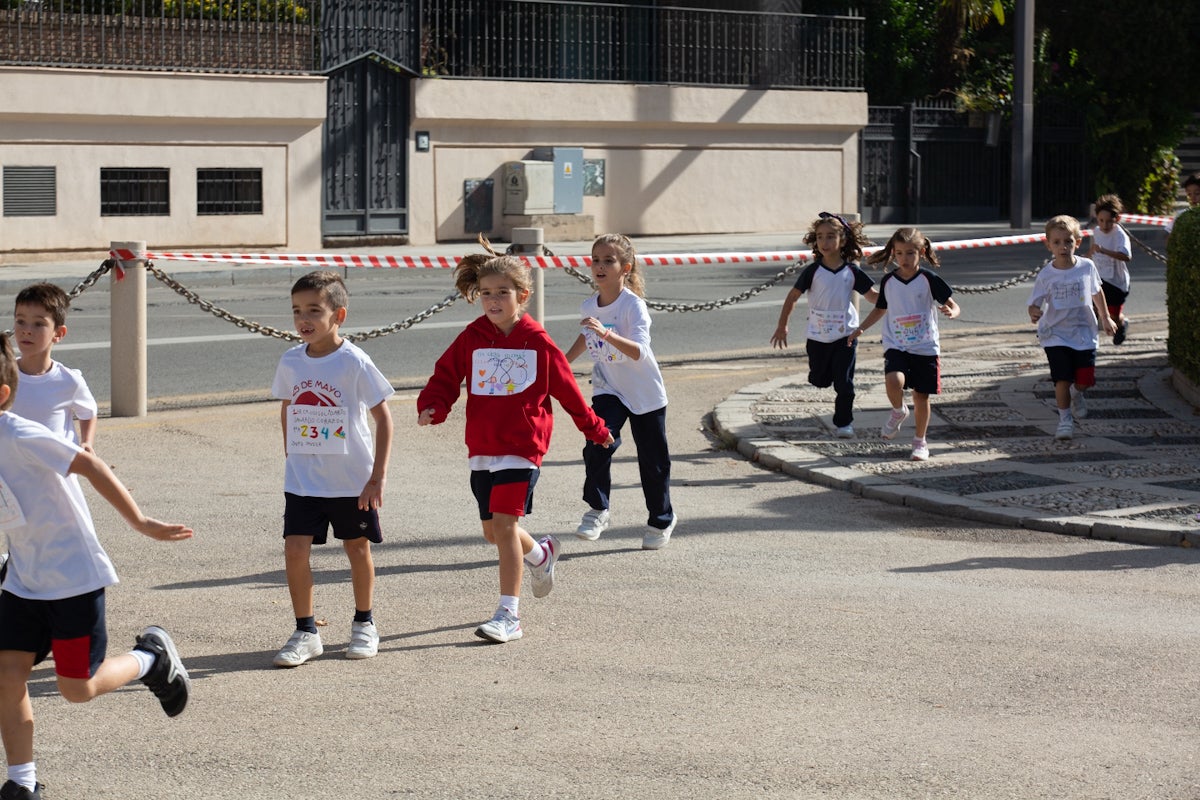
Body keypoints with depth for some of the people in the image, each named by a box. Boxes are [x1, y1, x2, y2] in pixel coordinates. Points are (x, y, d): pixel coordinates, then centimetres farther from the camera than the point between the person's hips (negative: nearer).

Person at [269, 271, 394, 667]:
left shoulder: (354, 362, -14)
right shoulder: (291, 362, -1)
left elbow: (383, 416, -9)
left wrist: (378, 476, -12)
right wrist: (291, 455, 14)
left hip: (352, 481, -3)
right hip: (302, 480, 3)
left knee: (357, 549, 12)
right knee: (295, 549, -7)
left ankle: (364, 624, 31)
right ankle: (306, 633, 4)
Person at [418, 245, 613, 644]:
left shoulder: (538, 342, -3)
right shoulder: (471, 339, 3)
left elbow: (566, 389, 8)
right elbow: (445, 376, 6)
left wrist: (595, 429, 18)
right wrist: (432, 408, -15)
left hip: (522, 448, -4)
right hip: (481, 449, 5)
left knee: (504, 524, -15)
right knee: (493, 531, 13)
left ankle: (509, 615, -11)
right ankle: (541, 554, 46)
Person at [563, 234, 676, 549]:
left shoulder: (633, 305, -23)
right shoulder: (590, 305, -4)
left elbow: (639, 351, -38)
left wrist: (607, 334, -50)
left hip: (644, 393, -4)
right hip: (608, 390, 4)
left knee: (652, 459, 6)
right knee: (597, 445, -19)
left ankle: (661, 520, 25)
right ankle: (596, 510, -7)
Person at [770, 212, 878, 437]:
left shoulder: (852, 272, -2)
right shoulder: (813, 271, -6)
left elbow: (873, 296, 6)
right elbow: (793, 296, 0)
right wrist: (782, 326, 0)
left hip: (845, 335, 0)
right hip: (817, 336, 0)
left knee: (844, 383, -3)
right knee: (820, 381, 9)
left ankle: (843, 422, 9)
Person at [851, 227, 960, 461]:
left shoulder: (929, 280, -5)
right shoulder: (888, 281, 4)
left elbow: (953, 305, -3)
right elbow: (880, 310, 20)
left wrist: (951, 312, -26)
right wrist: (861, 329, 9)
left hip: (925, 347, -1)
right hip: (896, 346, 1)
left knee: (921, 396, 3)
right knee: (893, 380, -26)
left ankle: (920, 442, 22)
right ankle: (899, 411, 7)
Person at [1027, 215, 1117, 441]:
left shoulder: (1087, 267, -3)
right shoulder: (1046, 275, -10)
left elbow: (1096, 292, 15)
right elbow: (1034, 302, -8)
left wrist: (1105, 317, 22)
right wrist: (1034, 313, -31)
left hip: (1084, 333, 2)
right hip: (1056, 335, -2)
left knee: (1085, 380, 2)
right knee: (1062, 379, -10)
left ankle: (1076, 393, 38)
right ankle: (1065, 419, 9)